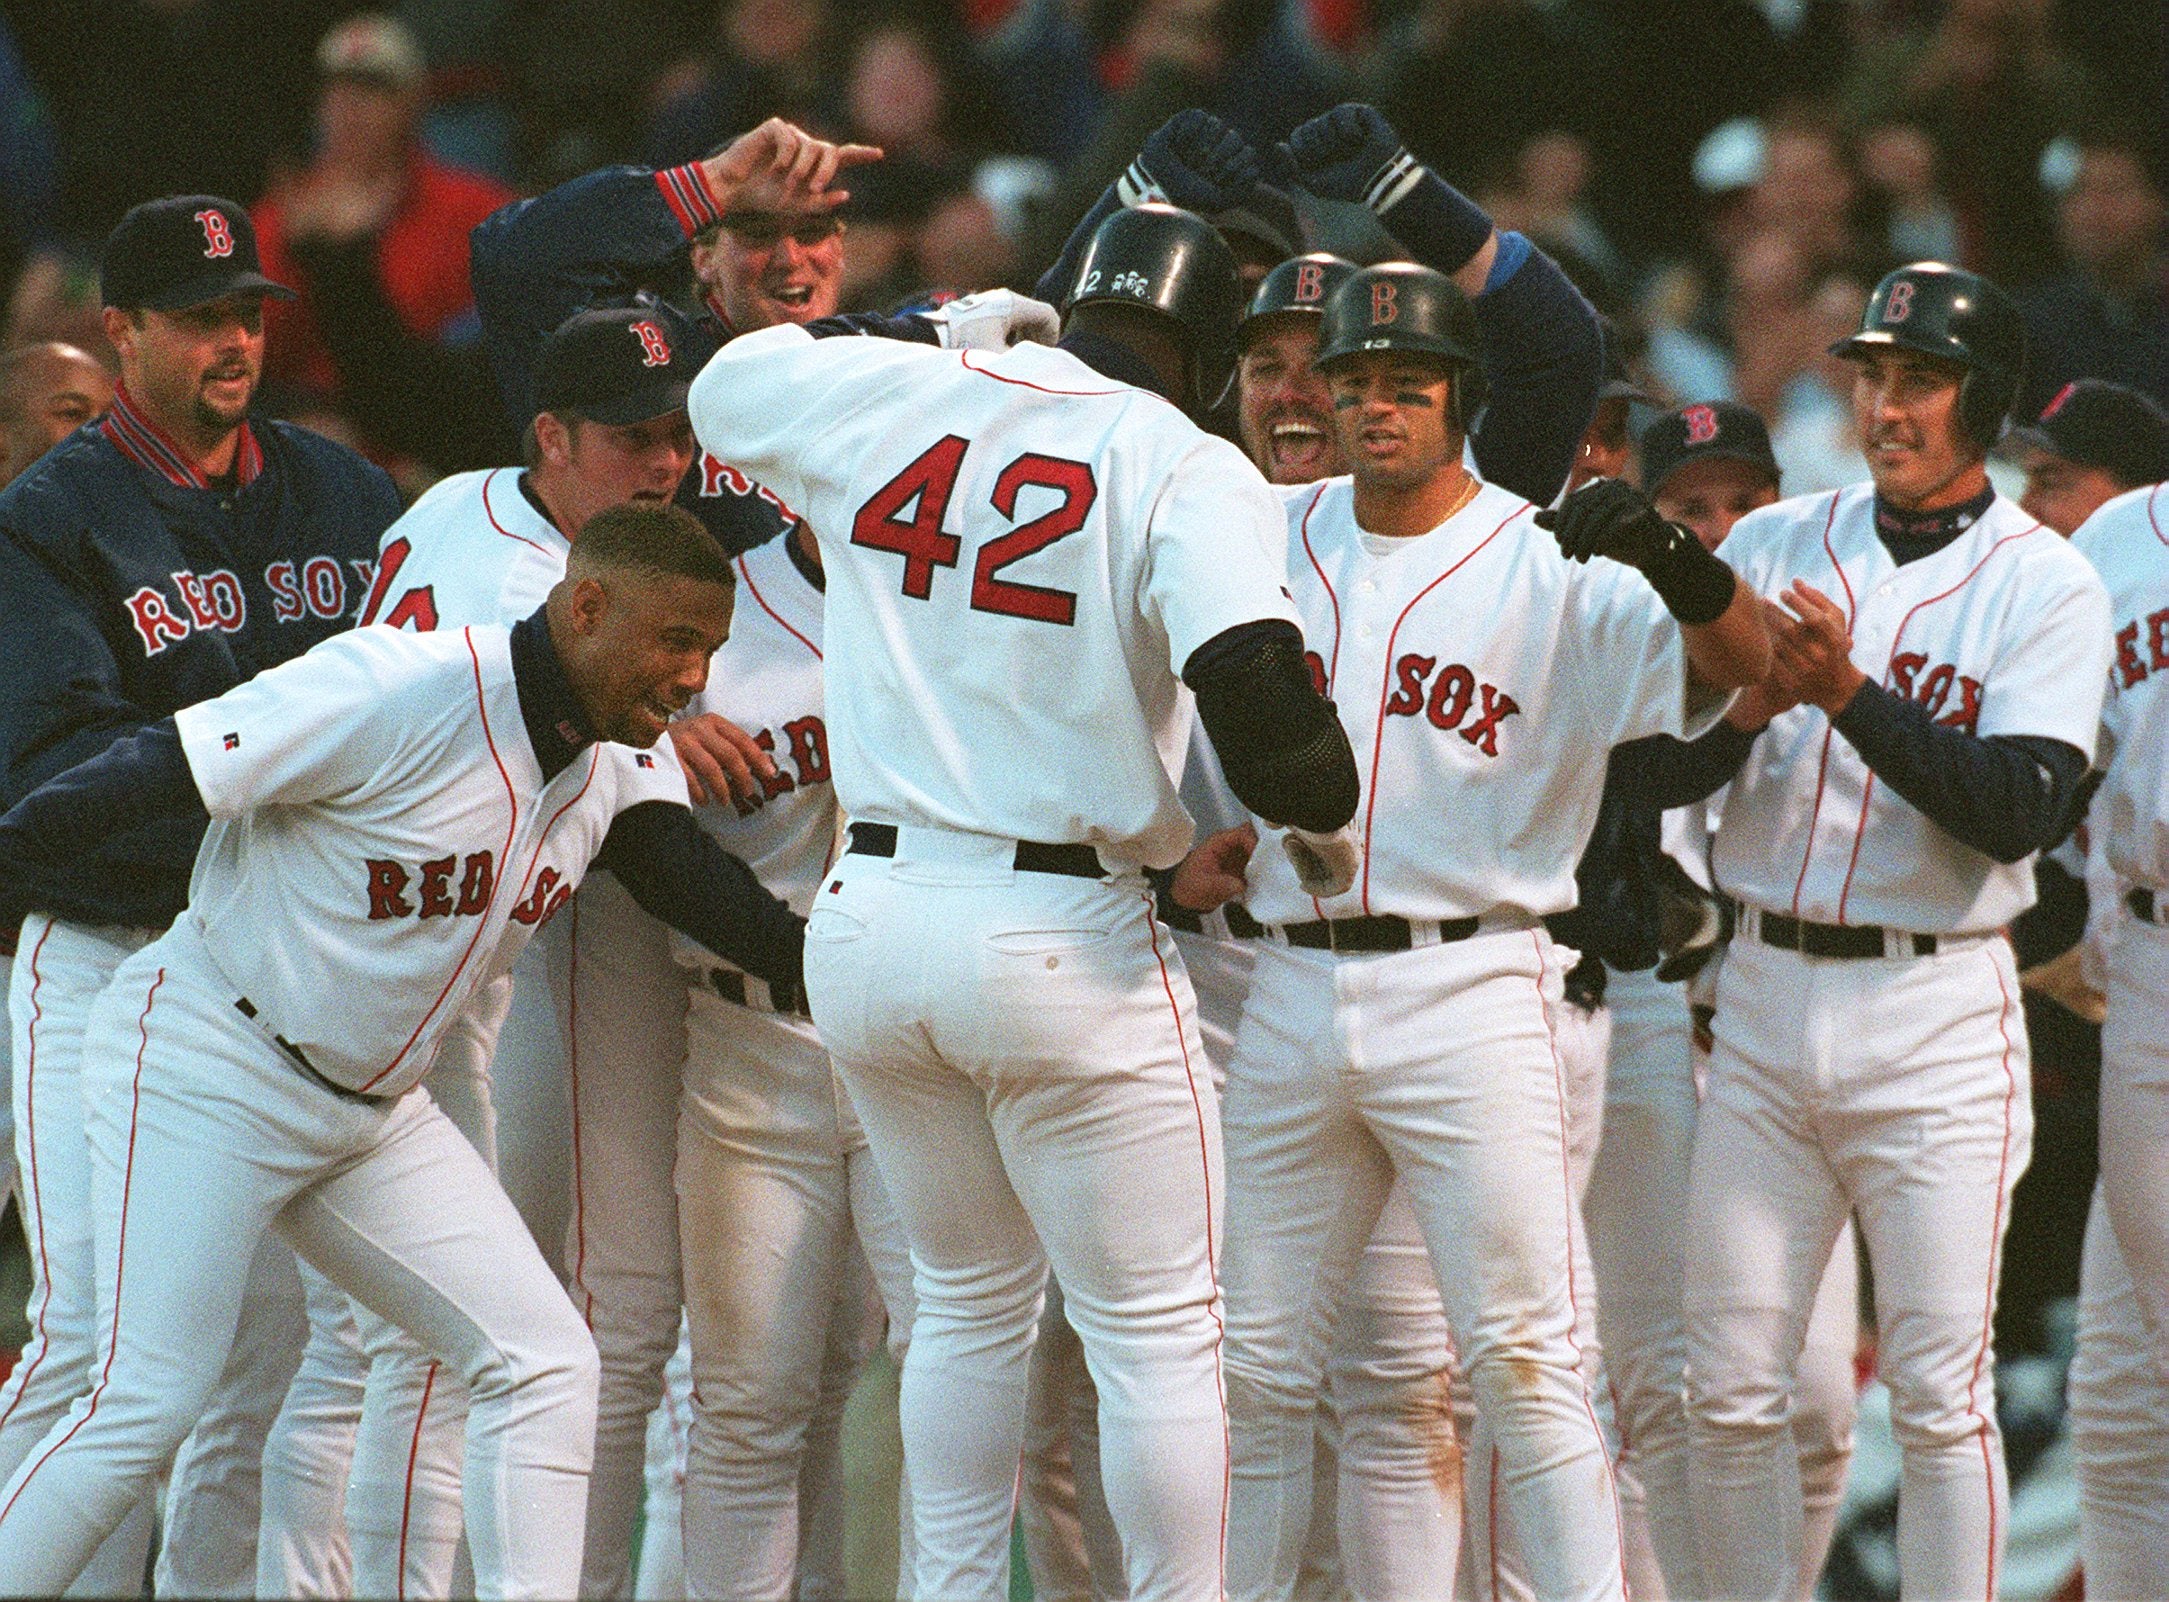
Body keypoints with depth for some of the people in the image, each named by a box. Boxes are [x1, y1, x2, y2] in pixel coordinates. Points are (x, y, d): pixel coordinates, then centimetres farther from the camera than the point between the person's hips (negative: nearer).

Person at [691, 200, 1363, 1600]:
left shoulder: (882, 397, 5)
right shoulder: (1189, 472, -9)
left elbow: (724, 385, 27)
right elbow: (1256, 693, -22)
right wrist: (1324, 820, -1)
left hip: (867, 918, 6)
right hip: (1063, 944, -5)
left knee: (971, 1304, 23)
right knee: (1160, 1333, 5)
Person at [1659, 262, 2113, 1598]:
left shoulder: (2045, 587, -2)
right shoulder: (1776, 547, 9)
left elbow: (2021, 810, -14)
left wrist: (1849, 693, -22)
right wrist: (1751, 700, -17)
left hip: (1936, 1016, -4)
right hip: (1767, 998, 4)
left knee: (1940, 1395, -5)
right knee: (1730, 1387, 3)